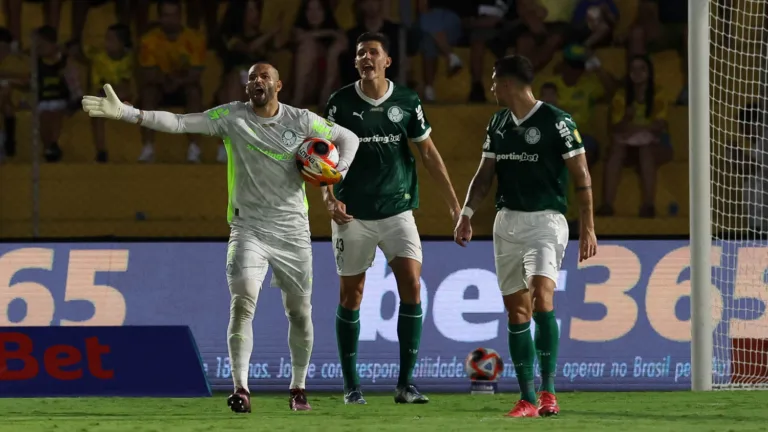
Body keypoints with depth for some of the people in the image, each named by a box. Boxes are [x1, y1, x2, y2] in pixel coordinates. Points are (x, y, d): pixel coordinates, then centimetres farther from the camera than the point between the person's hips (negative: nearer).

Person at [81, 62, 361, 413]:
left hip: (292, 229, 2)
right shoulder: (232, 117, -3)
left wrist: (339, 171, -7)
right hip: (249, 226, -2)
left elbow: (348, 138, 13)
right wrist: (125, 113, -20)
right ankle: (241, 389, -19)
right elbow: (177, 123, -10)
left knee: (299, 311, 6)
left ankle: (298, 388, 24)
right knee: (242, 300, -20)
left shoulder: (301, 120, 1)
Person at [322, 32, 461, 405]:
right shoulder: (340, 102, -3)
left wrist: (455, 206, 5)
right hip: (353, 215, -1)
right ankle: (351, 385, 15)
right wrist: (329, 198, -16)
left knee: (411, 285, -12)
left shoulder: (407, 102, 1)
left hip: (397, 209, 1)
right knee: (351, 294, 3)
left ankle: (405, 384, -6)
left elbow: (429, 154, 7)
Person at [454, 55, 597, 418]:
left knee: (541, 296, -23)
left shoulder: (556, 122, -8)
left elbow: (581, 176, -7)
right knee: (516, 309, 4)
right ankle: (527, 399, 7)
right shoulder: (497, 124, 11)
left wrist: (587, 228, -11)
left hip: (545, 220, -6)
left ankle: (548, 389, -21)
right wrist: (467, 214, 4)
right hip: (507, 221, 6)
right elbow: (485, 173, 17)